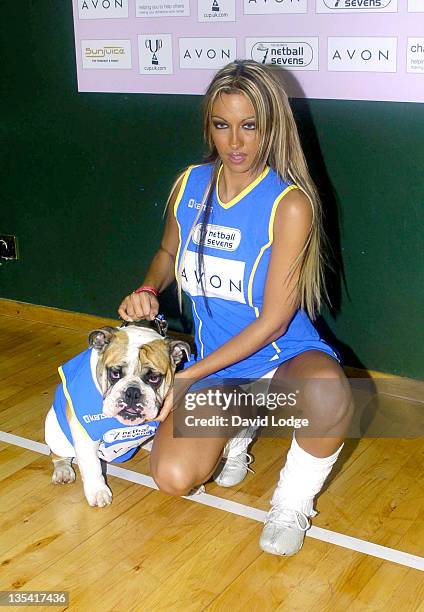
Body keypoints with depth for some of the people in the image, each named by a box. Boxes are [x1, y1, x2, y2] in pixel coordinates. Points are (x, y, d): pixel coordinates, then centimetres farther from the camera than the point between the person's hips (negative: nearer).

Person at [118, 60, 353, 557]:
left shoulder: (290, 203, -18)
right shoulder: (190, 185, -1)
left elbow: (273, 321, -18)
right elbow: (168, 251, 19)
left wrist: (190, 377, -19)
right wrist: (147, 291, -4)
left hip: (284, 354, -3)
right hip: (213, 365, 4)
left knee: (328, 395, -40)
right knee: (174, 477, -20)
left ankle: (292, 502, -8)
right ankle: (237, 427, 16)